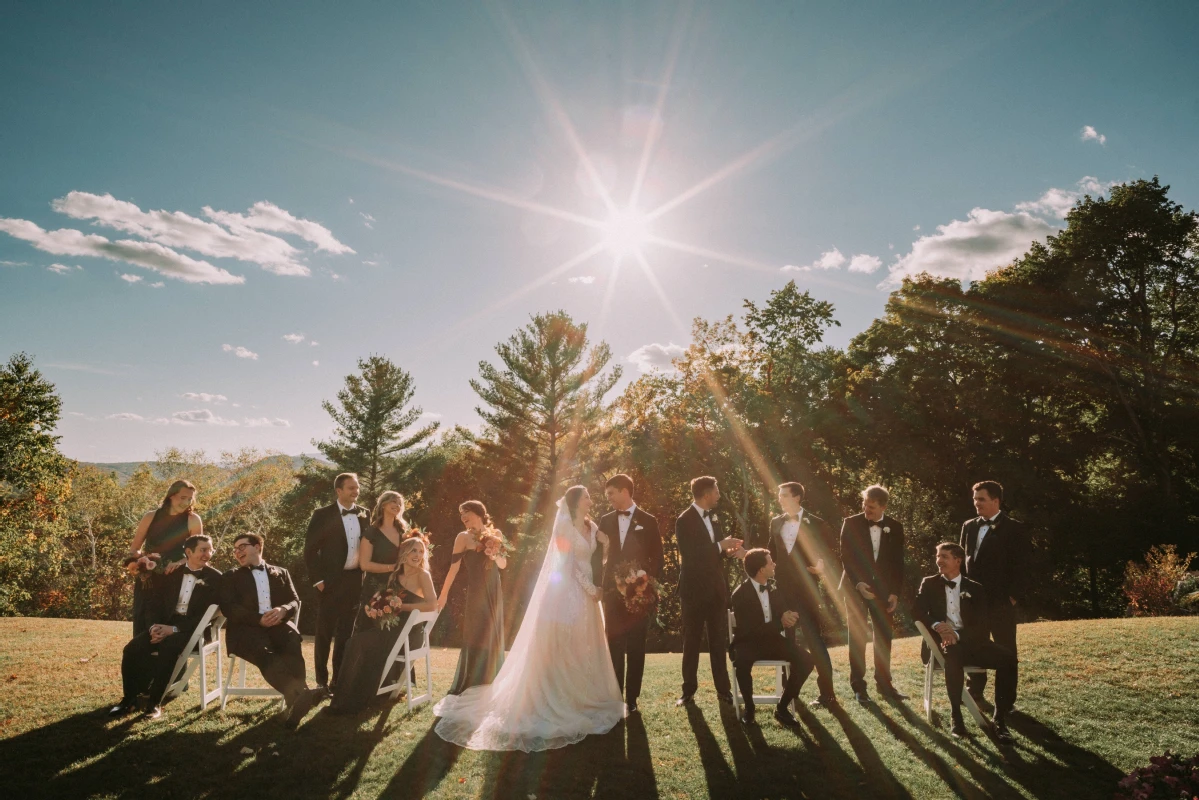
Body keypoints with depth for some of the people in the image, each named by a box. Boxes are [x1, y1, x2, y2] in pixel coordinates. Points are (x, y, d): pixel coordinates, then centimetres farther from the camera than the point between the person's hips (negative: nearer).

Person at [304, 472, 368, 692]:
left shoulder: (364, 514, 6)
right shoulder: (323, 515, -6)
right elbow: (310, 550, -7)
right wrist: (318, 579, -11)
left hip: (356, 580, 4)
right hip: (332, 580, -4)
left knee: (347, 632, 11)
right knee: (325, 632, 5)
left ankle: (339, 680, 21)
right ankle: (321, 680, 18)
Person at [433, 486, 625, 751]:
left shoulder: (592, 527, 11)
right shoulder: (565, 526, -10)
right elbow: (568, 564, -13)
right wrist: (591, 589, -11)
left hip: (585, 593, 8)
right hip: (567, 592, -8)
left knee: (584, 650, 13)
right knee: (560, 649, -1)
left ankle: (583, 699, 24)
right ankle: (555, 702, 8)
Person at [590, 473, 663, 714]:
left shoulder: (648, 521, -1)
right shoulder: (605, 520, 7)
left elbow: (657, 557, 0)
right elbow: (597, 555, 8)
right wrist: (597, 584, -1)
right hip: (612, 590, 3)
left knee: (636, 647, 4)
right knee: (614, 646, 7)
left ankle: (631, 698, 12)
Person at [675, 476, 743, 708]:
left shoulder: (711, 517, 10)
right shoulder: (684, 520, -13)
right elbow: (689, 555, -22)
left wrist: (729, 548, -5)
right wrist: (721, 546, -21)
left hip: (716, 587, 6)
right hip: (694, 588, -6)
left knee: (719, 640, 11)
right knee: (691, 641, 4)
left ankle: (723, 689, 19)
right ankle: (688, 691, 13)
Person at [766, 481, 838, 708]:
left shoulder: (816, 524, -5)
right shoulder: (776, 522, 9)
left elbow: (828, 556, -4)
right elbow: (771, 553, 12)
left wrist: (823, 571, -24)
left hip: (806, 590, -5)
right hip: (782, 589, 5)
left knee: (814, 640, -4)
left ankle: (827, 694, 5)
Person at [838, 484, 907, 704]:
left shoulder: (895, 527, 1)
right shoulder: (851, 523, -4)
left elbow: (897, 562, 3)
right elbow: (846, 556, -5)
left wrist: (895, 592, -3)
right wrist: (858, 584, -15)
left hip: (883, 589, 2)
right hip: (856, 587, -2)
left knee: (884, 637, 8)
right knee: (857, 636, 2)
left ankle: (884, 683, 21)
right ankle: (858, 686, 10)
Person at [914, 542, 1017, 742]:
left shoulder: (975, 589, 8)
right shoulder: (929, 584, 10)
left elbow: (983, 624, -2)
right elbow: (917, 611, -2)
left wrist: (958, 634, -22)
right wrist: (937, 625, -23)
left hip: (971, 642, 2)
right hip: (943, 641, -2)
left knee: (1007, 658, -25)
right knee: (952, 654, -37)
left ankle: (1000, 719, -15)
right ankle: (957, 717, -26)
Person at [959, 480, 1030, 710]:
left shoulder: (1014, 528, -7)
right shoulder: (969, 526, 10)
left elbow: (1021, 566, -9)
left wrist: (1013, 597, -13)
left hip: (1000, 601, -5)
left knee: (1006, 651, 5)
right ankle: (975, 691, 27)